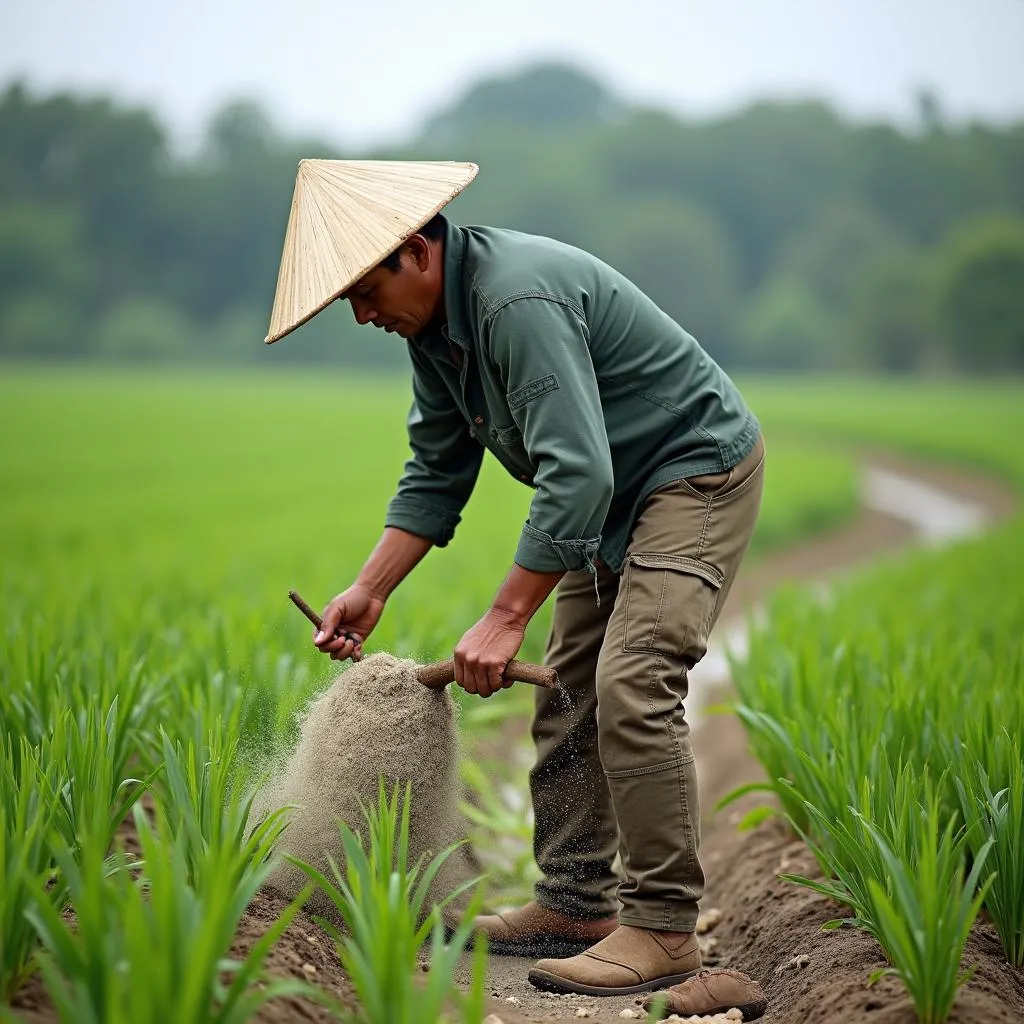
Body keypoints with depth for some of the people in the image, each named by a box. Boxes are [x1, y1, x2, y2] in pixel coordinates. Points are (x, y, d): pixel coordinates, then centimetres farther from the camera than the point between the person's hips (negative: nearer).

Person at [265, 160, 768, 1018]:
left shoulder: (518, 300, -30)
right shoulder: (434, 324, 2)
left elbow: (576, 474, -35)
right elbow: (437, 474, 10)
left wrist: (506, 618, -33)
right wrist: (370, 590, 3)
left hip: (698, 470, -10)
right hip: (614, 495, 10)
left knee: (632, 687, -20)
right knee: (569, 690, 7)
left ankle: (664, 931, -15)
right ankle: (575, 904, 14)